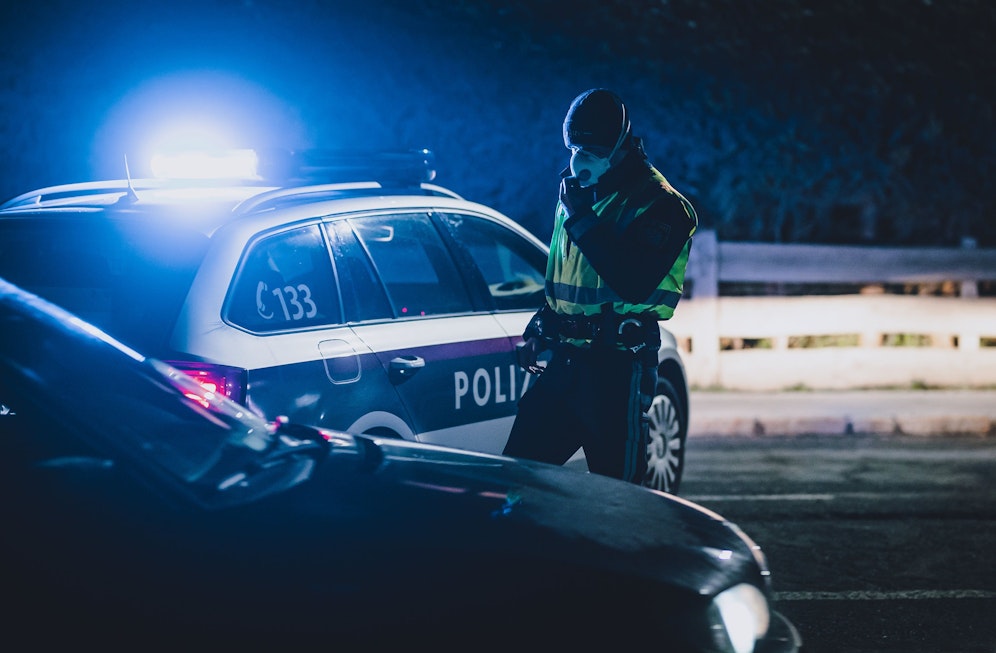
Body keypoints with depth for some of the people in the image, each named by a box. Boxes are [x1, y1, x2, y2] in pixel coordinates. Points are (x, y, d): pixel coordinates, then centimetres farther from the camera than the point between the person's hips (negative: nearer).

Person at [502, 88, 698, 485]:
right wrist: (538, 329, 20)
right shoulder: (577, 192, 15)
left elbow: (635, 285, -25)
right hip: (565, 363, 7)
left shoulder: (660, 206, -10)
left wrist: (582, 220, -22)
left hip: (616, 370, -7)